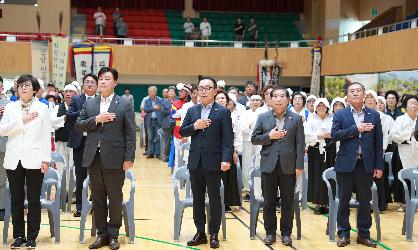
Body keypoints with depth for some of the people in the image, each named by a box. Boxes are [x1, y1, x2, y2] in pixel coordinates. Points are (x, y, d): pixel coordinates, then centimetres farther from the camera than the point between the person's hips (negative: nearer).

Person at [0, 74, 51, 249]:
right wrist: (21, 120, -11)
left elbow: (46, 136, 0)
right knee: (16, 200, 7)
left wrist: (46, 159, -6)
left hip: (34, 160, -2)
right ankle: (18, 236, 17)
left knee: (34, 200, 2)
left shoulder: (42, 108, 3)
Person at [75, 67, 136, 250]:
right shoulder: (89, 104, 12)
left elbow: (130, 134, -2)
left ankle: (113, 235, 15)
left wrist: (129, 158, -8)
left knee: (115, 199, 4)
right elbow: (78, 126, 5)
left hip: (114, 159, -3)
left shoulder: (124, 105, 1)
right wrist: (96, 120, -10)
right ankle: (101, 233, 20)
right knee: (97, 199, 9)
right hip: (93, 158, 4)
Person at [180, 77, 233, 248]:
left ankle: (214, 234, 13)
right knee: (197, 199, 10)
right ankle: (200, 233, 20)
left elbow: (227, 139, -8)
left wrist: (226, 159, -18)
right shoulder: (192, 111, 11)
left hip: (213, 162, -4)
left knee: (214, 199, 4)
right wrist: (194, 126, -10)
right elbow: (182, 132, 9)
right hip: (195, 162, 4)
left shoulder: (223, 112, -2)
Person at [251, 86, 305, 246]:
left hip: (288, 166, -1)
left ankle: (286, 233, 17)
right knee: (269, 201, 7)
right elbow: (254, 139, 5)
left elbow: (300, 144, 0)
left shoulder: (296, 119, 4)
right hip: (269, 165, 1)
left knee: (288, 202, 6)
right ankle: (270, 232, 18)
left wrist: (299, 166, -5)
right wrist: (269, 136, -12)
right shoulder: (263, 117, 6)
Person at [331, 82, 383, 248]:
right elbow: (334, 135, -12)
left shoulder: (374, 115, 6)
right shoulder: (340, 115, 3)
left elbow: (378, 142, 5)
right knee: (344, 201, 6)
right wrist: (355, 129, -17)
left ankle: (364, 234, 19)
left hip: (366, 165, 1)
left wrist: (379, 166, 0)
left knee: (365, 201, 8)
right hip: (346, 164, -1)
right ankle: (344, 234, 17)